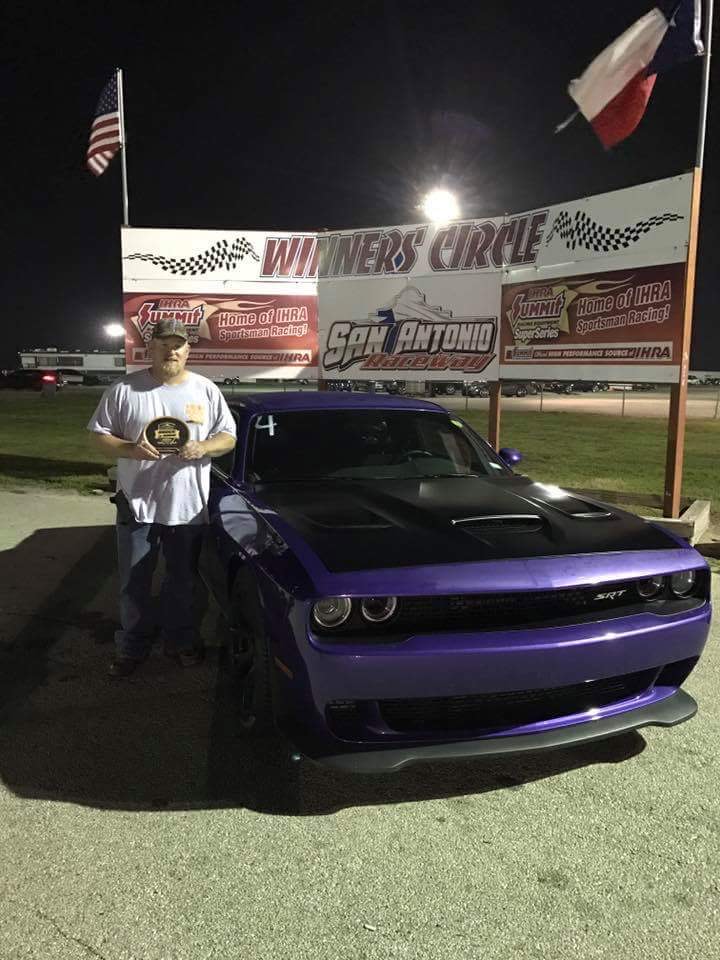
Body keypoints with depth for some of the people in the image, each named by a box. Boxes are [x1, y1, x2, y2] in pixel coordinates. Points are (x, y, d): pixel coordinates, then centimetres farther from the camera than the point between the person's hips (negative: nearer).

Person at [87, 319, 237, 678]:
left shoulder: (206, 390, 3)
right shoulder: (124, 389, -1)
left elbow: (228, 437, 6)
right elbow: (99, 434, 1)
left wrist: (203, 448, -15)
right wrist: (130, 449, -18)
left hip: (189, 506, 1)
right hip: (137, 504, -1)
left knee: (183, 581, 14)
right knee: (134, 583, 9)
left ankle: (181, 640, 32)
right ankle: (132, 647, 25)